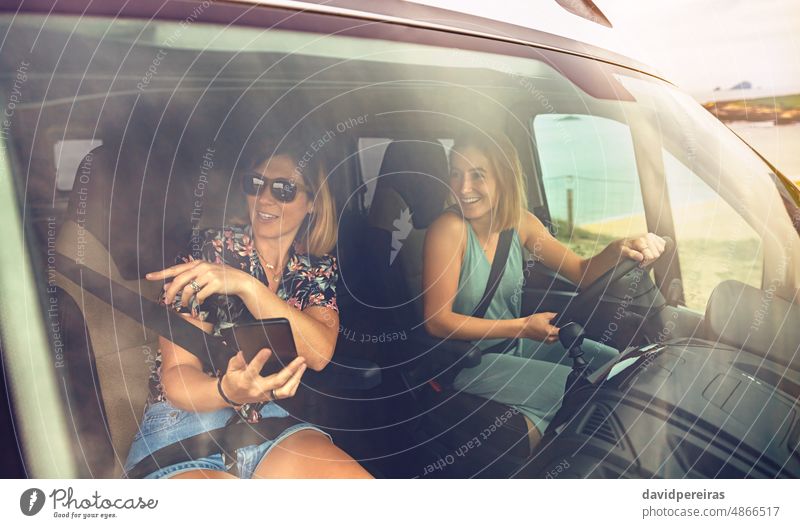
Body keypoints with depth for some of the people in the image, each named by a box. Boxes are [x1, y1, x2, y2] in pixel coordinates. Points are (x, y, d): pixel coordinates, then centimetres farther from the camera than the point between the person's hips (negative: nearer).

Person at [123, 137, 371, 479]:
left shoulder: (319, 269, 5)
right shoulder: (209, 250, -5)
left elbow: (320, 353, -15)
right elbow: (177, 373, -10)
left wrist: (245, 284, -26)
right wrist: (226, 392, -33)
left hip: (269, 422, 3)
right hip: (185, 424, -2)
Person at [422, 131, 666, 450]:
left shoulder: (520, 223, -6)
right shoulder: (450, 229, -25)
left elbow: (580, 272, -2)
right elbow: (437, 321, -23)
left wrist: (618, 250, -25)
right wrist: (523, 326, -24)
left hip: (517, 343, 7)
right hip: (468, 361, -7)